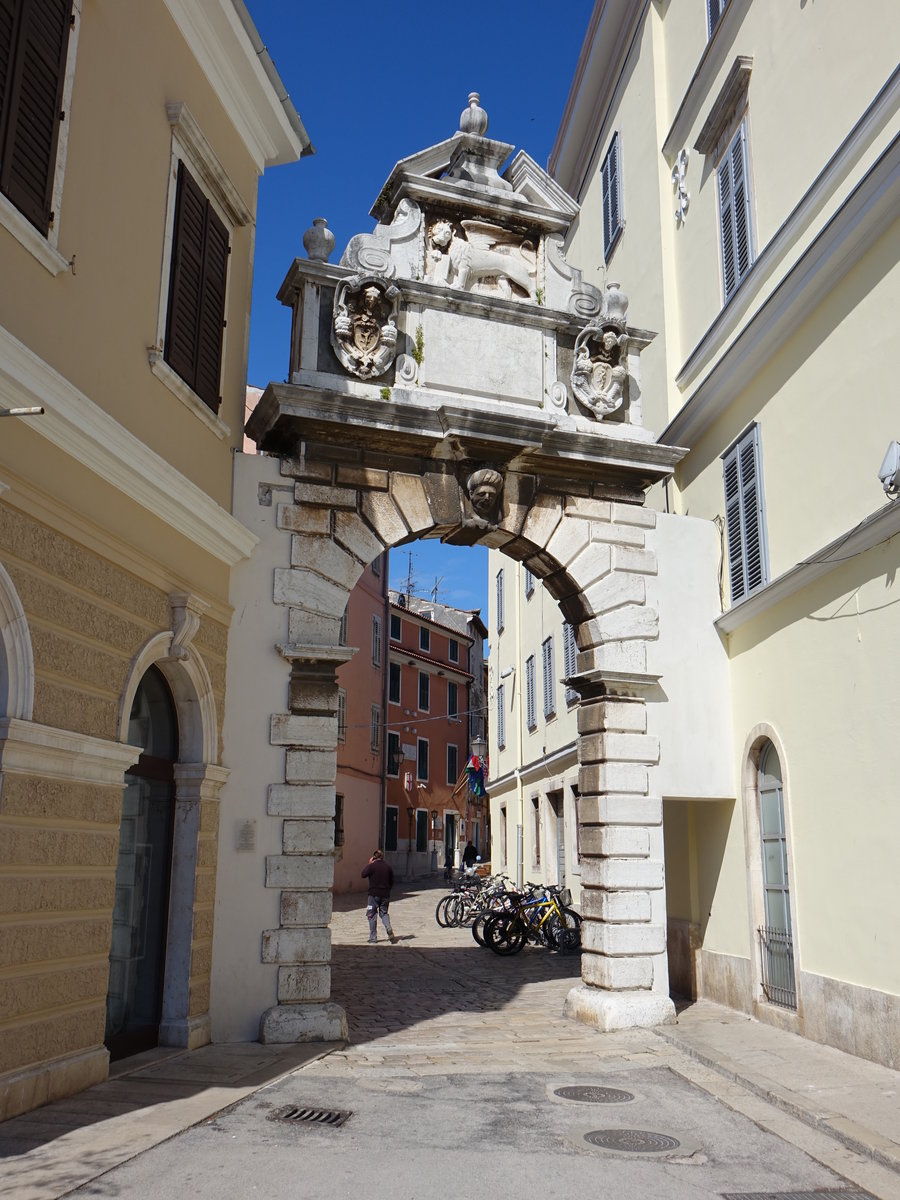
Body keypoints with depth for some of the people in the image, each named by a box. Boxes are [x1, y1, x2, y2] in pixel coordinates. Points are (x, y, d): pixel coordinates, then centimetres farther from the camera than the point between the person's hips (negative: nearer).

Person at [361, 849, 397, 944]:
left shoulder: (372, 866, -11)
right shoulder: (388, 866, 3)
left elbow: (363, 874, -2)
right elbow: (392, 881, 9)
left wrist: (368, 864, 3)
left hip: (374, 894, -4)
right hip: (385, 894, 4)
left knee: (372, 915, 7)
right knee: (384, 913, 15)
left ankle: (373, 937, 8)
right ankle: (389, 928, -11)